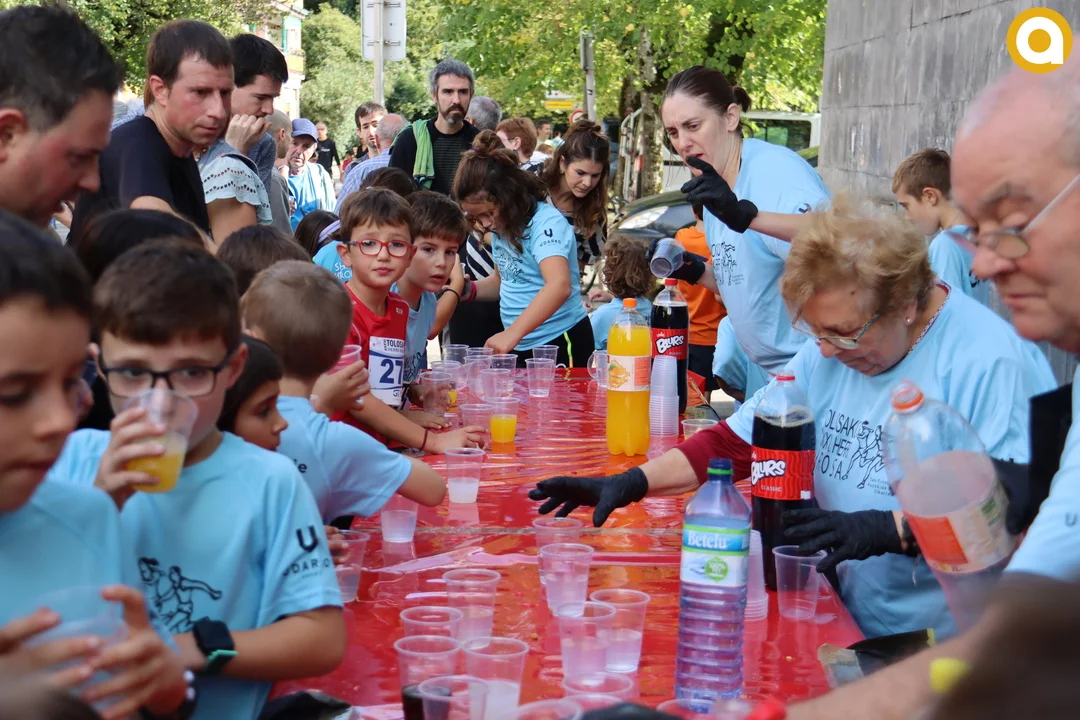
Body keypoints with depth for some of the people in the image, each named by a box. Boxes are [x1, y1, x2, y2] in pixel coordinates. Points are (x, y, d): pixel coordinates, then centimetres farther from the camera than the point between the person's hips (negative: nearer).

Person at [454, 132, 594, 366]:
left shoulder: (545, 223, -19)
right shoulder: (501, 226, 5)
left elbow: (559, 285, -35)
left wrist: (513, 333, -43)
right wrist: (470, 289, 1)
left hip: (560, 344, -8)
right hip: (520, 347, 8)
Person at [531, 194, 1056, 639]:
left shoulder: (990, 363, -14)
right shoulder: (830, 351, 10)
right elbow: (737, 442, 10)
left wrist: (888, 529, -27)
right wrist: (632, 484, -1)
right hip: (851, 629, 7)